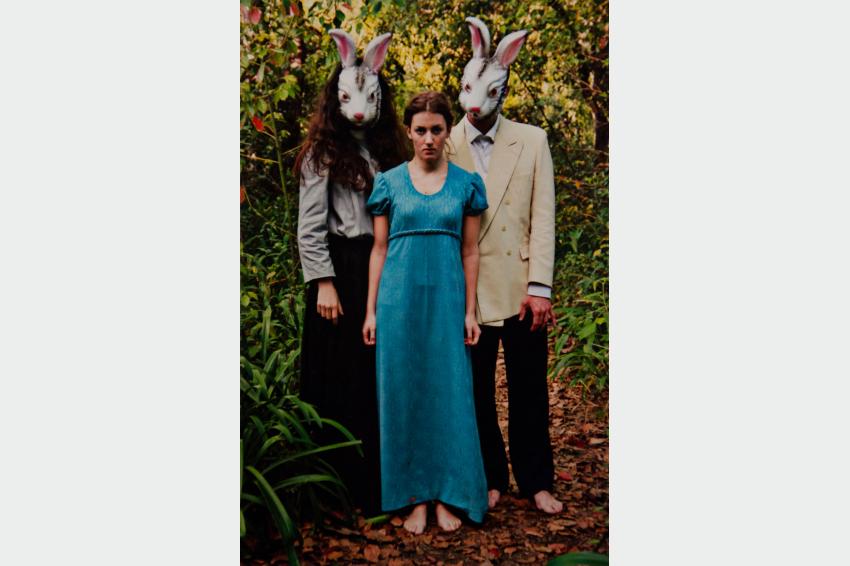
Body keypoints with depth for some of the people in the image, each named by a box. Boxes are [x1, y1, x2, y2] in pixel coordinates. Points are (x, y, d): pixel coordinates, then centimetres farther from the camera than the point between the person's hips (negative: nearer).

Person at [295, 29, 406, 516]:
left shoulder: (389, 151, 13)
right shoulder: (325, 154, -1)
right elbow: (310, 227, -6)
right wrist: (324, 283, -13)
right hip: (341, 270, -5)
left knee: (383, 373, 9)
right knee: (343, 376, 2)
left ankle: (381, 479, 22)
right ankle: (341, 483, 15)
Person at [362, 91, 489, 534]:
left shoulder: (467, 183, 5)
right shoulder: (389, 183, 4)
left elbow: (470, 251, 5)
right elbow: (379, 250, 6)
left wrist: (470, 311, 1)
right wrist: (371, 310, 2)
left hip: (447, 298, 0)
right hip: (400, 298, 0)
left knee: (450, 393, 1)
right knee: (403, 393, 3)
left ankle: (447, 496, 14)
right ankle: (415, 497, 15)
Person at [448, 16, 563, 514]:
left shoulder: (532, 141, 4)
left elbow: (543, 217, 0)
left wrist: (540, 287, -7)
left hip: (520, 286, 0)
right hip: (467, 291, 0)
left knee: (530, 390, 8)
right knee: (476, 390, 9)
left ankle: (536, 481, 24)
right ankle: (490, 479, 26)